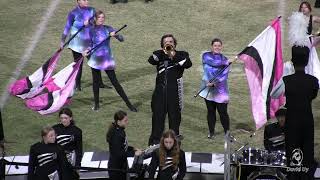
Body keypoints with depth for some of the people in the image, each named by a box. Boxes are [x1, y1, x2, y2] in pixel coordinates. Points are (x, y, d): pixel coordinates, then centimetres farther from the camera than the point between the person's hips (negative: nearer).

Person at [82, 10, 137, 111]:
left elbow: (121, 39, -10)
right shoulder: (92, 30, 2)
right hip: (95, 59, 2)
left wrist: (115, 35, -29)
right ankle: (96, 104, 23)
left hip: (107, 59, -2)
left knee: (114, 82, -3)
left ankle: (129, 104, 2)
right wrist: (87, 51, -5)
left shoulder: (108, 29, -3)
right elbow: (91, 45, 13)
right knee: (96, 81, 8)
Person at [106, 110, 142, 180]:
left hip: (121, 165, 9)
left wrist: (133, 149, 4)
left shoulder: (120, 130, 3)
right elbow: (118, 153, -28)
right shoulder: (116, 134, -27)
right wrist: (133, 153, -26)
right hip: (116, 168, -9)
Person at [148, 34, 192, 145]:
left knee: (174, 117, 4)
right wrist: (163, 52, -15)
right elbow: (151, 60, -8)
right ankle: (155, 142, 7)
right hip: (160, 90, 1)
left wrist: (174, 55, -12)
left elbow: (188, 64, -11)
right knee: (157, 116, 2)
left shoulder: (181, 55, 9)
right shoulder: (159, 55, 13)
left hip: (175, 91, -1)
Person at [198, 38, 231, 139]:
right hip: (208, 89, 1)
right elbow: (213, 62, -18)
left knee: (223, 112, -5)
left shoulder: (225, 59, 4)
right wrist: (224, 62, -9)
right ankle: (211, 132, 21)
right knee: (210, 111, 9)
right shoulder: (206, 55, 4)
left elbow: (224, 75, -9)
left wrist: (214, 82, -21)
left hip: (220, 90, -1)